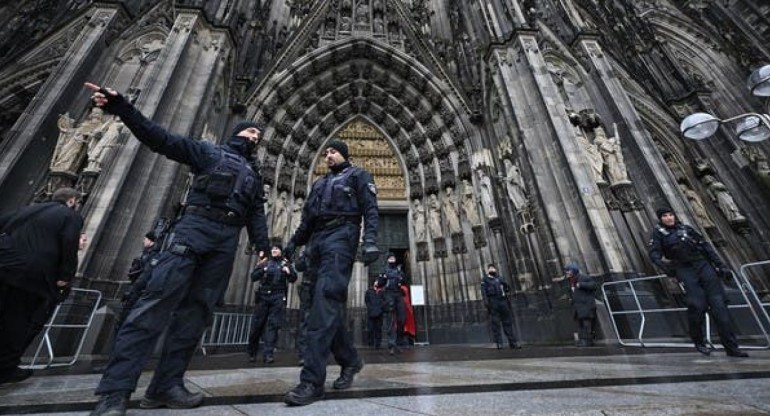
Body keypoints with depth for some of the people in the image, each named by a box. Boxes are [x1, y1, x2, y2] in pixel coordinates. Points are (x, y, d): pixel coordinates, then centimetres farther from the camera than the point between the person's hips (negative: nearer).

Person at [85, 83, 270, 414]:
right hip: (194, 227, -3)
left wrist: (261, 245, 0)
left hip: (227, 241, 4)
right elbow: (160, 138, 6)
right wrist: (119, 106, -8)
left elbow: (257, 215, 15)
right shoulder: (208, 152, 17)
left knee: (196, 310, 1)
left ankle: (167, 385, 6)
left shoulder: (254, 176, 25)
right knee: (158, 300, -13)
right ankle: (115, 389, -7)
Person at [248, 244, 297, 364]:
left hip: (278, 298, -2)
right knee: (256, 325, 5)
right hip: (263, 296, 2)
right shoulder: (265, 264, 16)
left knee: (273, 325, -6)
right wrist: (263, 270, -10)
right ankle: (252, 353, 22)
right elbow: (253, 277, 7)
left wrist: (289, 272, -19)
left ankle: (268, 354, -2)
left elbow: (293, 278, 2)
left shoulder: (285, 264, 11)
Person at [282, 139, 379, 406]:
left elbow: (370, 209, -3)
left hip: (340, 236, -7)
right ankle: (350, 360, 20)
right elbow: (307, 218, 26)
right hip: (317, 241, 7)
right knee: (330, 305, 4)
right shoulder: (319, 184, 30)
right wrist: (293, 242, 12)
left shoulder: (358, 176, 11)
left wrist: (371, 241, -19)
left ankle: (312, 381, -17)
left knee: (325, 300, -19)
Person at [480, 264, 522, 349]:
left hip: (503, 302, 4)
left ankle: (513, 342, 11)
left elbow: (508, 287, 26)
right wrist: (486, 301, -15)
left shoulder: (499, 278, 19)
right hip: (493, 303, -4)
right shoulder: (485, 279, 7)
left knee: (507, 322, 6)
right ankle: (499, 342, 1)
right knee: (495, 323, -3)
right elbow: (483, 291, -3)